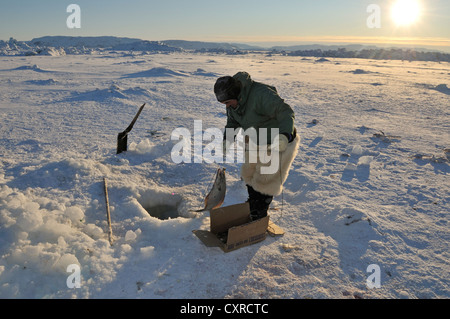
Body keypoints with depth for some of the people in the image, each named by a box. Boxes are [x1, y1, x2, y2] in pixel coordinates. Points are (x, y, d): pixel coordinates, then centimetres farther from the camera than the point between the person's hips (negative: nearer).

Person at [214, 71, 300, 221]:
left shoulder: (261, 95, -34)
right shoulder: (234, 98, -7)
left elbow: (286, 113, -38)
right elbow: (233, 121, 7)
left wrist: (284, 136, -55)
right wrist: (227, 140, -9)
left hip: (281, 142, -8)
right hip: (259, 143, 8)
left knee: (265, 180, -1)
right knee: (249, 174, 17)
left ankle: (259, 216, 21)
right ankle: (252, 204, 41)